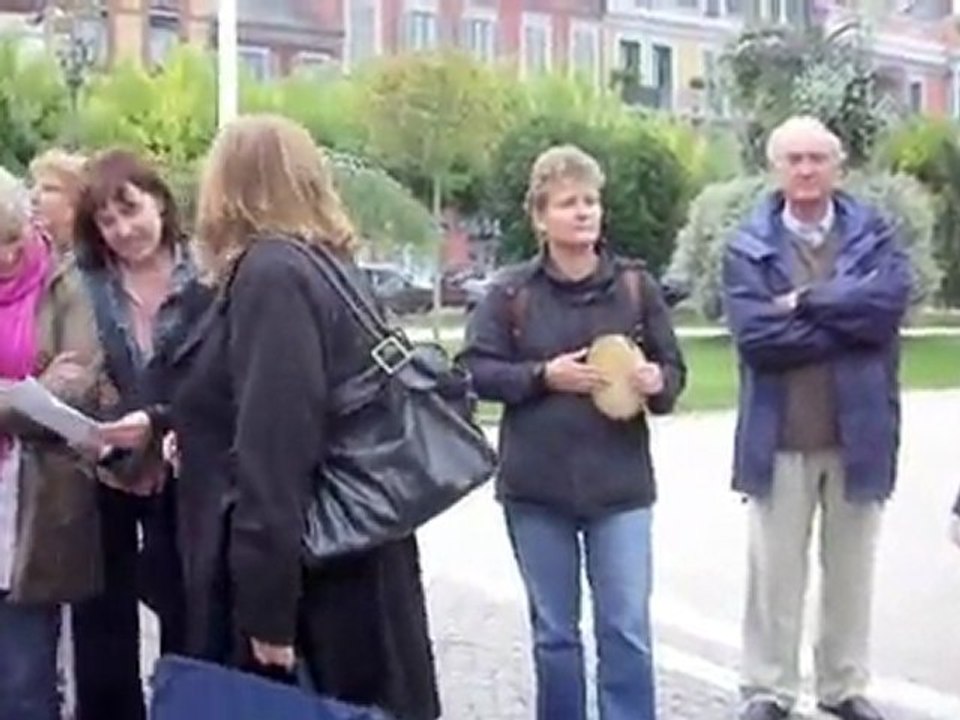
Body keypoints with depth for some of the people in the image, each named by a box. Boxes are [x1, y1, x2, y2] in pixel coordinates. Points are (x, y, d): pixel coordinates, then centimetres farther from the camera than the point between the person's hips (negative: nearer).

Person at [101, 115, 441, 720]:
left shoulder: (271, 272, -15)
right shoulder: (318, 266, 13)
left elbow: (275, 439, -23)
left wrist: (268, 608, -23)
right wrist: (162, 421, 30)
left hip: (308, 569, -9)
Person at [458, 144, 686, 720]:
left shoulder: (636, 284, 1)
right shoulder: (512, 291, -2)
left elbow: (674, 368, 5)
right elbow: (477, 369, -2)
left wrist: (656, 382, -17)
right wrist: (542, 375, -15)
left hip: (621, 482, 0)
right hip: (536, 486, 0)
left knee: (628, 629, 2)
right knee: (554, 631, 11)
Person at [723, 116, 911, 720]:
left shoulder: (875, 234, 4)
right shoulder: (749, 247, -1)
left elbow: (889, 300, -16)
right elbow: (756, 337, -16)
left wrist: (805, 302, -14)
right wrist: (848, 323, -14)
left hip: (860, 432, 2)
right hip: (780, 436, -2)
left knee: (851, 570, 14)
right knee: (775, 572, 8)